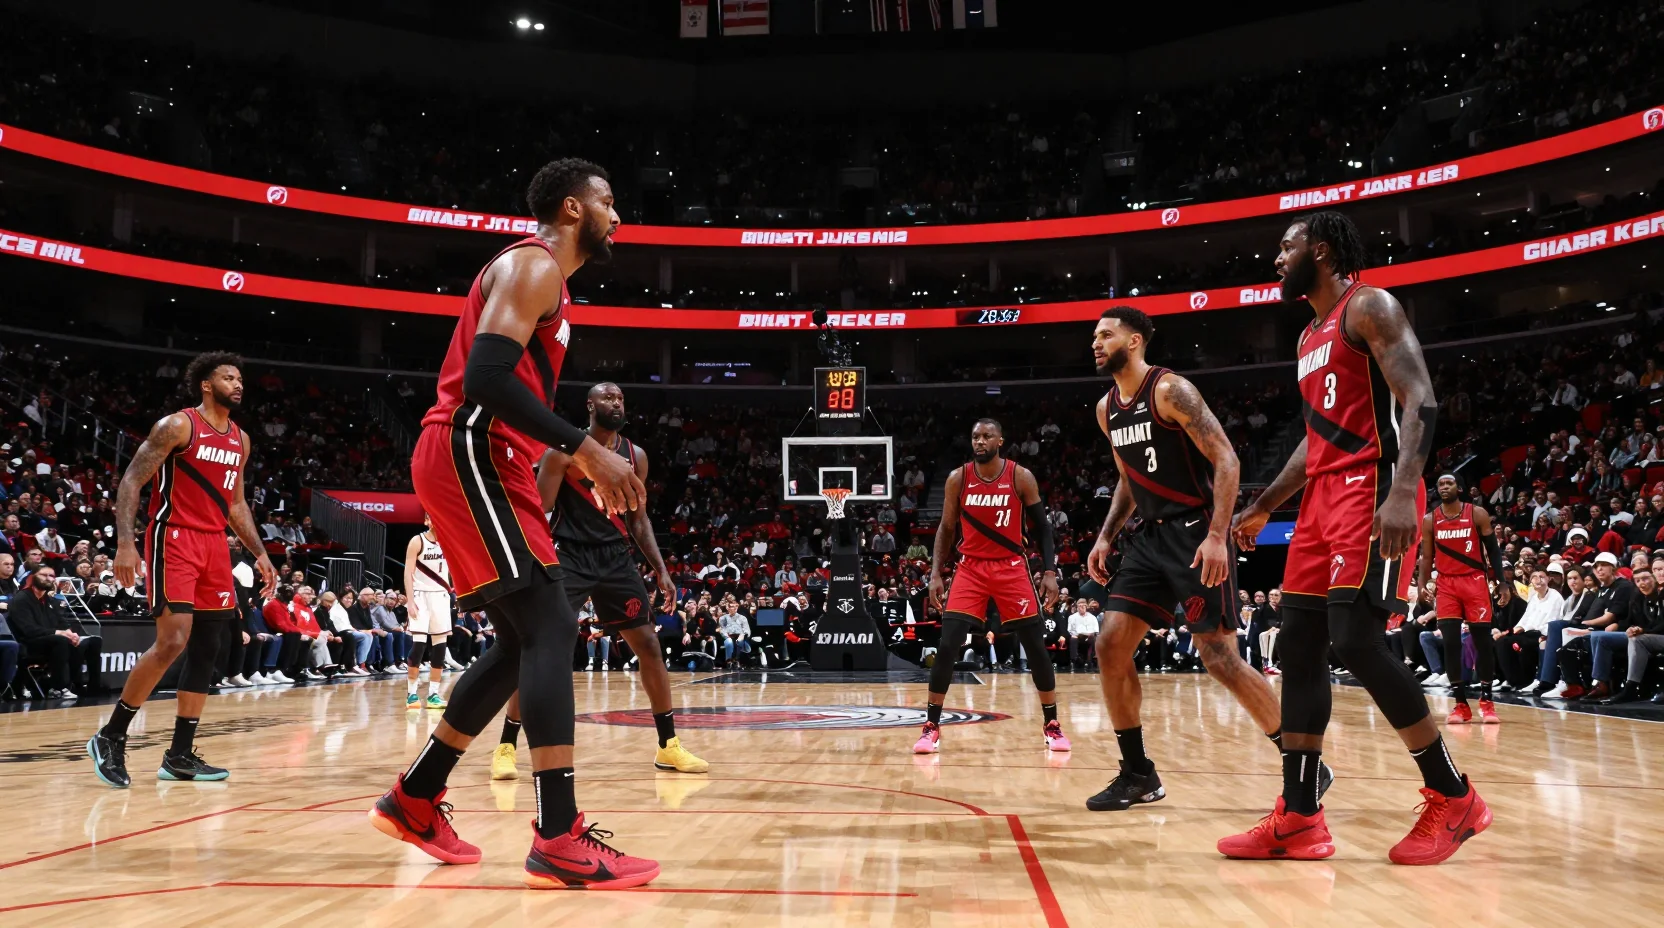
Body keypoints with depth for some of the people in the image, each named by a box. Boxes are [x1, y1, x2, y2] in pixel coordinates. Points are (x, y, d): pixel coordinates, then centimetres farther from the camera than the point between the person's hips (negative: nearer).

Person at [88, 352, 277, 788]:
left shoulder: (241, 440, 14)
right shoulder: (177, 425, -7)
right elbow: (131, 481, -10)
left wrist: (260, 553, 14)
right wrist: (125, 542, -22)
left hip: (215, 545, 8)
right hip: (174, 540, -7)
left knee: (206, 648, 5)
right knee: (173, 641, -17)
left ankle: (180, 755, 11)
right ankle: (110, 737, -1)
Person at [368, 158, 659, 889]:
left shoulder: (546, 280, 24)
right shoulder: (532, 265, -8)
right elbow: (486, 377, -23)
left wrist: (583, 467, 18)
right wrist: (585, 448, -25)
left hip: (483, 462, 11)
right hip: (469, 456, -11)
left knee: (524, 640, 12)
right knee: (551, 626, -16)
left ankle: (413, 800, 22)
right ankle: (559, 842, -18)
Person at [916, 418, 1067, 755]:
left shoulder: (1021, 477, -5)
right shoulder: (957, 479, -1)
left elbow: (1042, 527, 0)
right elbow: (946, 529, 6)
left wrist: (1050, 571, -9)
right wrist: (936, 574, -2)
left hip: (1012, 568, 0)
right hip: (970, 569, 1)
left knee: (1035, 647, 0)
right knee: (947, 646, -10)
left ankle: (1052, 724, 16)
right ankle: (931, 726, 0)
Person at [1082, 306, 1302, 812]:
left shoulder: (1170, 390, -13)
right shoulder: (1107, 409, 12)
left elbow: (1226, 460, -17)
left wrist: (1218, 536, -25)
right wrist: (1106, 536, 12)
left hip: (1195, 534, -8)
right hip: (1150, 537, 8)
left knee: (1219, 657, -8)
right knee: (1110, 646, -1)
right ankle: (1138, 773, 10)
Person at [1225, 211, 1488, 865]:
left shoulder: (1369, 307, -4)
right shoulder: (1308, 339, 23)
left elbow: (1420, 402, -15)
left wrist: (1402, 492, -29)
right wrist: (1261, 508, 25)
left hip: (1372, 487, -9)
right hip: (1324, 494, 10)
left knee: (1356, 640, -16)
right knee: (1298, 645, 3)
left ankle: (1453, 798, 0)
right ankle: (1299, 818, 5)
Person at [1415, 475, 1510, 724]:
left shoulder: (1478, 514, -2)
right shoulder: (1430, 520, 3)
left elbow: (1493, 550, 2)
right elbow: (1426, 557, 8)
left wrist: (1502, 583, -5)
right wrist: (1421, 586, -4)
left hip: (1475, 581, -1)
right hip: (1446, 584, 1)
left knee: (1482, 642, 1)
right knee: (1450, 643, -5)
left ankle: (1486, 701, 12)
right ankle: (1460, 703, 2)